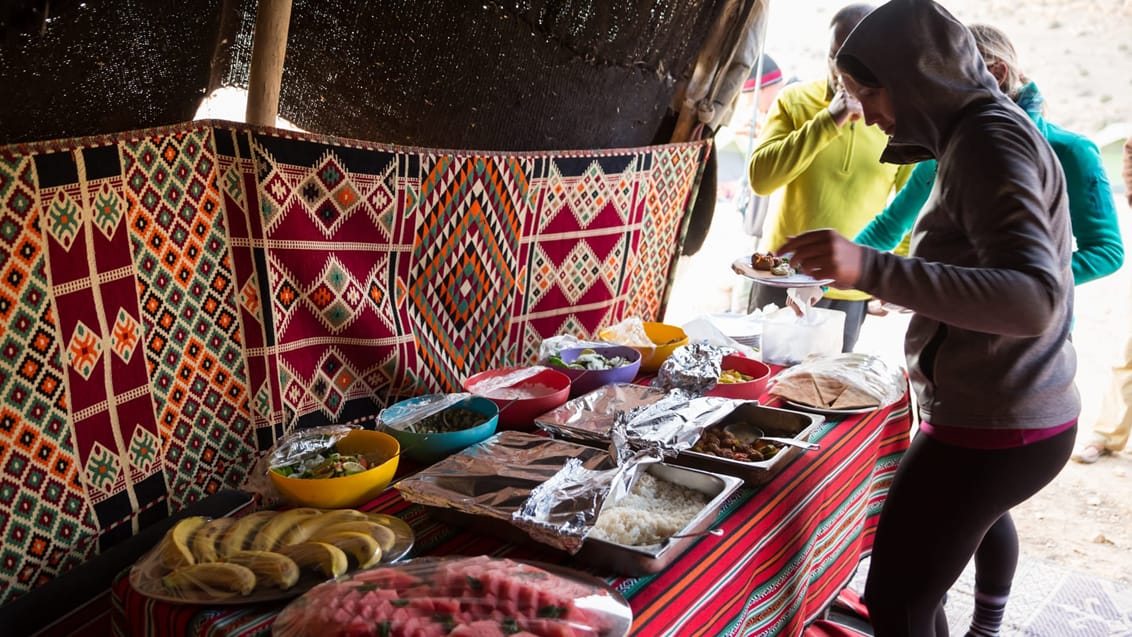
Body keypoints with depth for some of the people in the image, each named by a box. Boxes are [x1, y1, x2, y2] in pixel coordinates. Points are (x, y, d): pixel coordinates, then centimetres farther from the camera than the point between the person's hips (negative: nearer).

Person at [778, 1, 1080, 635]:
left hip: (991, 426, -10)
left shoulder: (989, 139, -17)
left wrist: (871, 267, -40)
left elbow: (1034, 300, -31)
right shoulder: (988, 129, 13)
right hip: (1009, 413, 10)